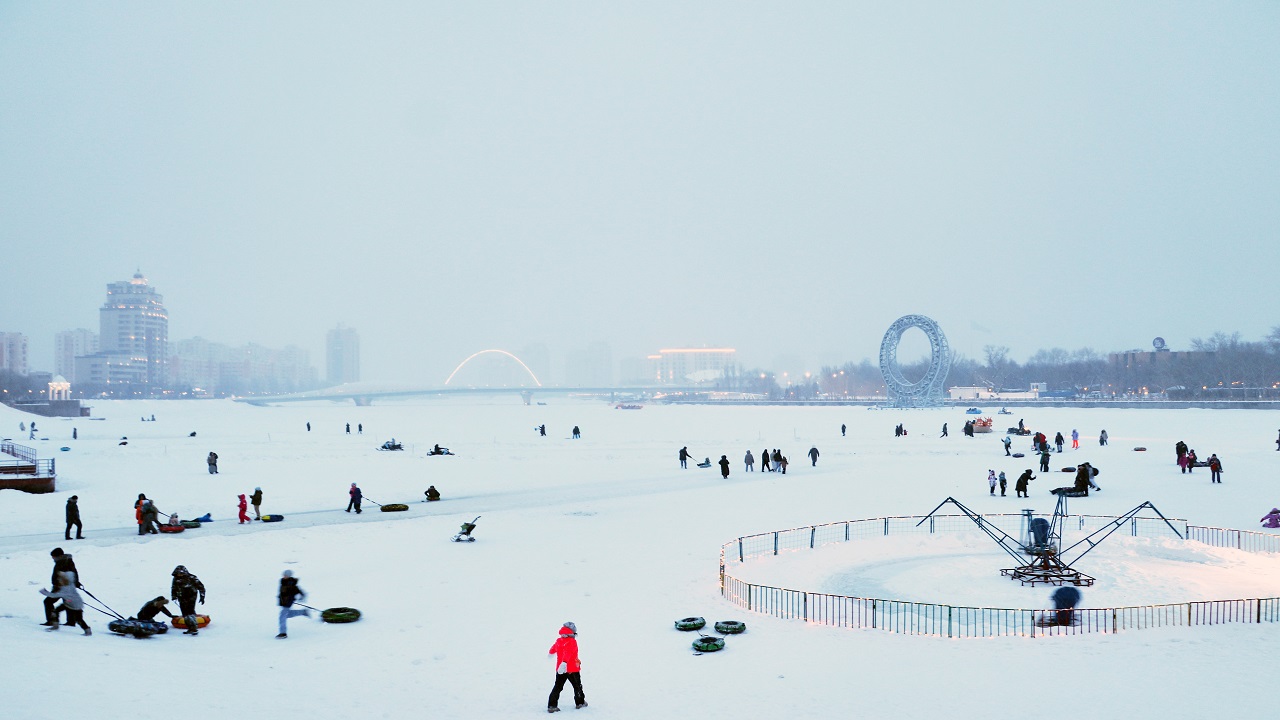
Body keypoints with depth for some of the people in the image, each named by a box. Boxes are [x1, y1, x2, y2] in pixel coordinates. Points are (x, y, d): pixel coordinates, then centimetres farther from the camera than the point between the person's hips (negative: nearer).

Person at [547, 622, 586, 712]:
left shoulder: (558, 641, 3)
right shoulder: (572, 642, -16)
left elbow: (553, 649, 25)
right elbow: (568, 653, -33)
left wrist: (550, 653, 48)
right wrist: (564, 662, -46)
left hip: (560, 670, 5)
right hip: (572, 669, -5)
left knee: (558, 687, 9)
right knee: (577, 686, 16)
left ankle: (552, 705, 0)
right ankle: (580, 703, 28)